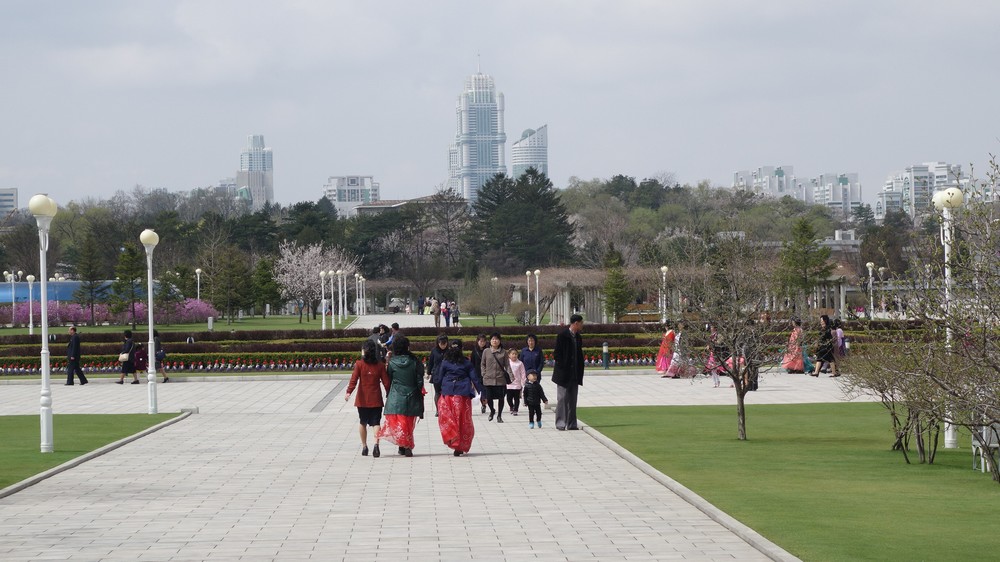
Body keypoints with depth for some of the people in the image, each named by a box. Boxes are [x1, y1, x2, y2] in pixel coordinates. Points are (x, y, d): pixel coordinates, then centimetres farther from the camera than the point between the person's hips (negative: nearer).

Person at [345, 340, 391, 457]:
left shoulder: (359, 364, -5)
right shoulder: (380, 365, -2)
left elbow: (354, 379, -15)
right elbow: (386, 382, -1)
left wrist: (349, 392, -20)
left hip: (362, 399, 0)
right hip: (376, 399, 0)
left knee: (363, 423, 16)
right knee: (376, 422, 0)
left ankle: (364, 447, 21)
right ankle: (376, 444, -22)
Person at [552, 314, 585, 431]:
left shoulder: (578, 337, 12)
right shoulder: (562, 336, -10)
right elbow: (556, 354, -11)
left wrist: (580, 371, 9)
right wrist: (562, 367, -13)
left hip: (575, 375, 7)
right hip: (563, 374, -7)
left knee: (573, 399, 9)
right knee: (562, 399, -4)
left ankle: (572, 424, 13)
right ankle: (560, 424, 0)